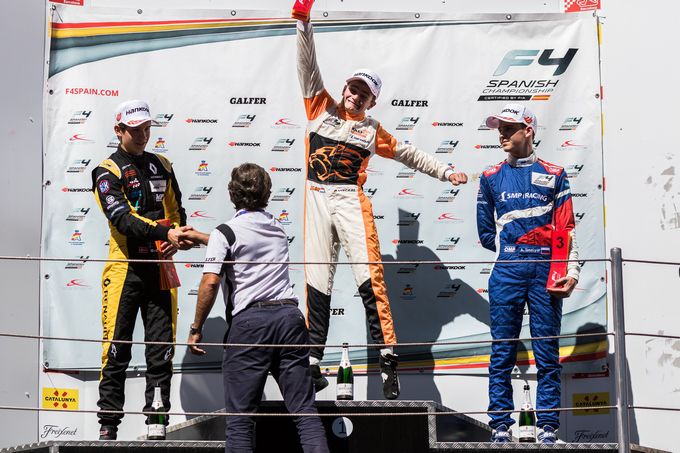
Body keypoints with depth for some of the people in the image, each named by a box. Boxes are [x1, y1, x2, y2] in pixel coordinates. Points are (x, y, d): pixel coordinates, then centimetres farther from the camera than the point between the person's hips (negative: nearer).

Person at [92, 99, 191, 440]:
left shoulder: (162, 166, 16)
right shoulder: (108, 171, -2)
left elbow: (176, 211, 19)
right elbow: (122, 218, -15)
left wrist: (176, 239, -3)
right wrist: (164, 233, -27)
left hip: (159, 268, 5)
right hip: (124, 268, -4)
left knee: (162, 349, 3)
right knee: (117, 349, -3)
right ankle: (108, 425, 2)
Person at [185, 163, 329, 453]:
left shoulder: (225, 233, 0)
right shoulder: (277, 227, 19)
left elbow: (210, 282, -11)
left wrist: (196, 328, -2)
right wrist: (201, 238, 44)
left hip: (250, 321, -4)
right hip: (289, 315, 5)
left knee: (240, 417, 1)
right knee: (304, 411, 3)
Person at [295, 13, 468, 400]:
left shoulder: (372, 131, 14)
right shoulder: (322, 108, 14)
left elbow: (410, 155, 20)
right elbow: (309, 67, 8)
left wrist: (445, 171, 14)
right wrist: (305, 26, -1)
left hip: (352, 201, -1)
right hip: (317, 200, 1)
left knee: (370, 277, -10)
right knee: (317, 284, 1)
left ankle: (388, 357, -10)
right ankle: (314, 363, 5)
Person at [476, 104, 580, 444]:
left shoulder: (553, 176, 10)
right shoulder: (491, 178, 14)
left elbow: (566, 229, 4)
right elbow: (486, 233, 17)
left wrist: (571, 272, -6)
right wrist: (512, 250, 7)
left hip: (545, 272, -1)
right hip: (507, 272, 1)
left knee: (547, 353, -1)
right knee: (502, 352, -1)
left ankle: (547, 428, 2)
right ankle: (500, 426, 2)